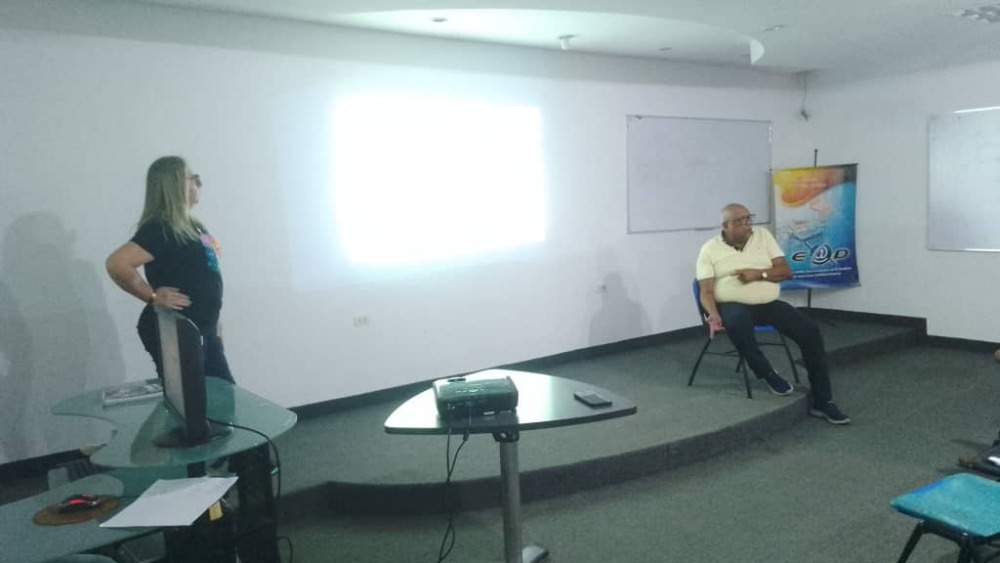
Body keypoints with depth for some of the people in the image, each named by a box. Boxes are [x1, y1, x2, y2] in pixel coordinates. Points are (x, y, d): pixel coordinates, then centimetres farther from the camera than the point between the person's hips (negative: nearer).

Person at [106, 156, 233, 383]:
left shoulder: (190, 225, 9)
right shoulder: (160, 228, -18)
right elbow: (117, 264, -31)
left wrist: (213, 321, 19)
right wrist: (153, 296, -21)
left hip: (202, 330, 9)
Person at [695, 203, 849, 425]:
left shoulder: (763, 235, 8)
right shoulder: (709, 250, -1)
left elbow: (786, 271, 5)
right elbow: (706, 291, -7)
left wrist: (759, 274, -13)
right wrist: (713, 315, -26)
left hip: (769, 304, 4)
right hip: (734, 306, -4)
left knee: (810, 331, -15)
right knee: (737, 324, -40)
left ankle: (822, 401, -4)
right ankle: (767, 373, -13)